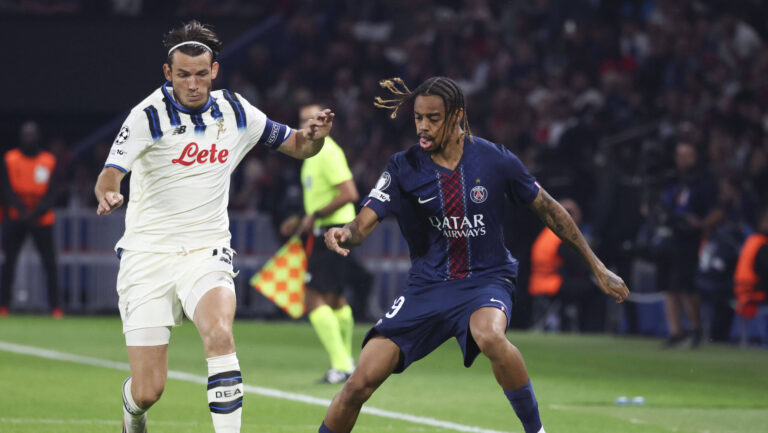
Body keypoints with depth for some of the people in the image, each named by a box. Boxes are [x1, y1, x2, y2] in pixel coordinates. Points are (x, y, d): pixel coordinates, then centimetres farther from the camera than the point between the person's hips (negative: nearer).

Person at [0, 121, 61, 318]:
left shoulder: (48, 161, 4)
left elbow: (52, 192, 1)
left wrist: (38, 211, -15)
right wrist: (21, 209, -18)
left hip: (41, 219, 0)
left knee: (49, 262, -4)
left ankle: (55, 307, 1)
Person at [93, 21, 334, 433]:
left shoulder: (235, 112, 3)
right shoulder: (149, 115, -9)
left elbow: (298, 146, 14)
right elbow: (110, 174, -21)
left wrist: (315, 134, -10)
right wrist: (108, 194, -45)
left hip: (205, 252, 2)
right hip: (148, 255, -2)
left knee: (219, 333, -31)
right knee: (148, 391, -3)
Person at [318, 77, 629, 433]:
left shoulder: (495, 160, -7)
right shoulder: (404, 168, -5)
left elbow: (547, 208, 5)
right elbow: (366, 221, -14)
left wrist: (597, 268, 8)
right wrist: (345, 234, -40)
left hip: (486, 279, -2)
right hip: (427, 283, 2)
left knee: (489, 335, -39)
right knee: (363, 380, -12)